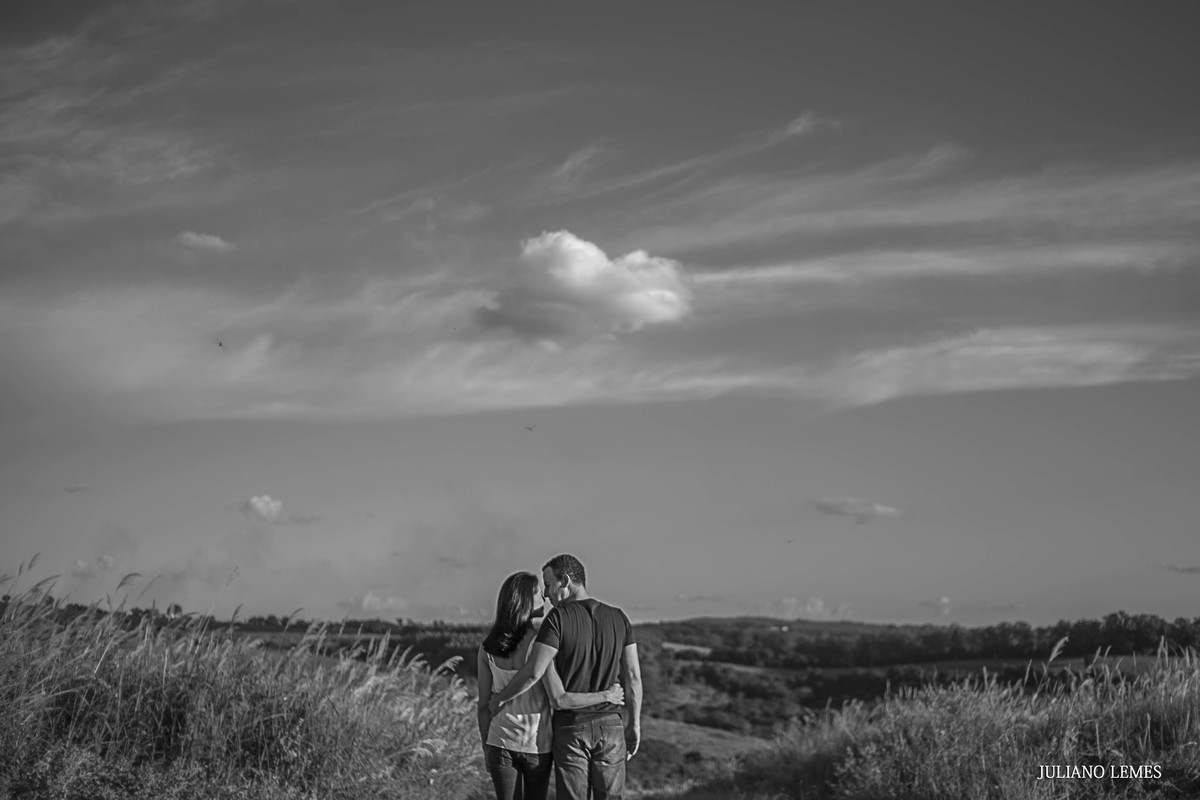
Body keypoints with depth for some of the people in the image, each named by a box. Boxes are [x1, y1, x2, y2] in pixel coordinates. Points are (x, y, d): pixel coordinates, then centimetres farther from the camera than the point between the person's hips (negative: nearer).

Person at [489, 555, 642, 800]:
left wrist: (500, 698, -4)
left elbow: (532, 672, -20)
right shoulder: (618, 617, 2)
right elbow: (633, 676, 2)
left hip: (570, 728, -3)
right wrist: (634, 724, 11)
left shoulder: (558, 617, -13)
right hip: (609, 725, 4)